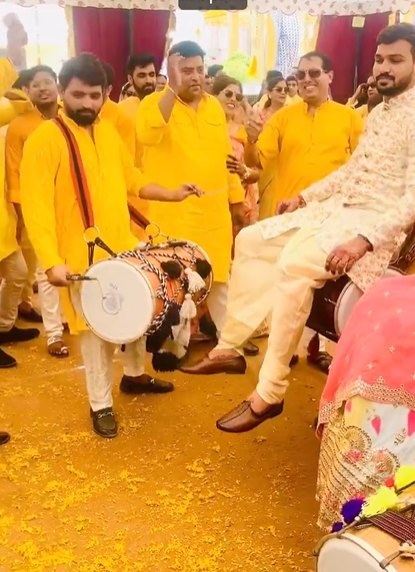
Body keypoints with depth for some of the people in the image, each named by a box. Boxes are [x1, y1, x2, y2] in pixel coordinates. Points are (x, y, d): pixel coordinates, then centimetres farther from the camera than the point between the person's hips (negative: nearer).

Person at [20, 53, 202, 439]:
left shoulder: (108, 132, 8)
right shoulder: (44, 140, -14)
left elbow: (131, 180, 20)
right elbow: (36, 206, -19)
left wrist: (171, 195, 10)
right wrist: (51, 260, -28)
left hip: (124, 246, 7)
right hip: (82, 255, -7)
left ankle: (134, 375, 44)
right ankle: (101, 405, 21)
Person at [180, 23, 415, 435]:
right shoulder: (378, 112, 16)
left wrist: (365, 240, -31)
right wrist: (305, 196, 20)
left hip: (377, 221, -10)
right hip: (336, 207, 10)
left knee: (294, 265, -34)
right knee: (250, 240, 4)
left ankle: (269, 393, -24)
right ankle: (230, 347, 8)